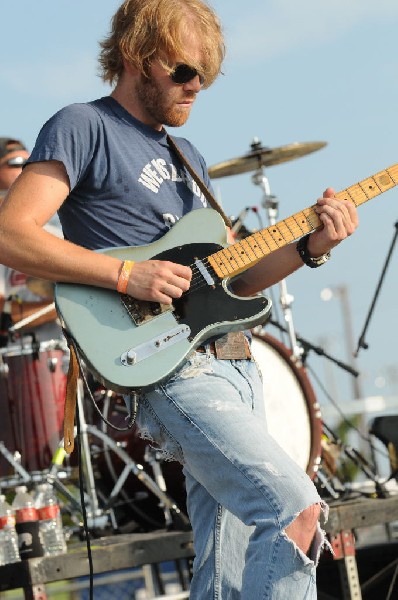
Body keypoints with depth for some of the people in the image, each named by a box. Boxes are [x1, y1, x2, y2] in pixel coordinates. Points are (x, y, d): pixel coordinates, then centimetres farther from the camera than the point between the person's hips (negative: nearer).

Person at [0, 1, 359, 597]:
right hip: (169, 370, -8)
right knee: (295, 508, -23)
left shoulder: (187, 156, 24)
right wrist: (126, 274, -19)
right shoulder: (83, 128, -2)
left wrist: (310, 247, 7)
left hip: (236, 368, 8)